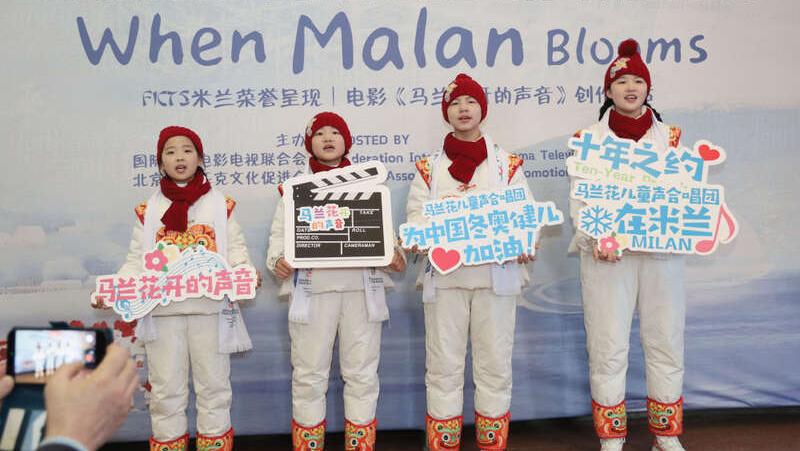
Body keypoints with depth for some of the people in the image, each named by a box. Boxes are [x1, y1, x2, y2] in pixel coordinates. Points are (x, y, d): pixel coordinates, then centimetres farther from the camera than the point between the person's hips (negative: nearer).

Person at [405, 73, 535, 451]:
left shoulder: (508, 164, 9)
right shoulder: (428, 168, 10)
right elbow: (416, 215, 2)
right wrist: (416, 240, -20)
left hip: (496, 273, 0)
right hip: (443, 274, 0)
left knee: (494, 364, 4)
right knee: (443, 365, 3)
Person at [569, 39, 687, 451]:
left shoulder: (670, 136, 12)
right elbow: (579, 199, 0)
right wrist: (594, 239, -16)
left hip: (661, 251, 2)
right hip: (607, 253, -2)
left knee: (665, 343, 7)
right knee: (608, 348, 0)